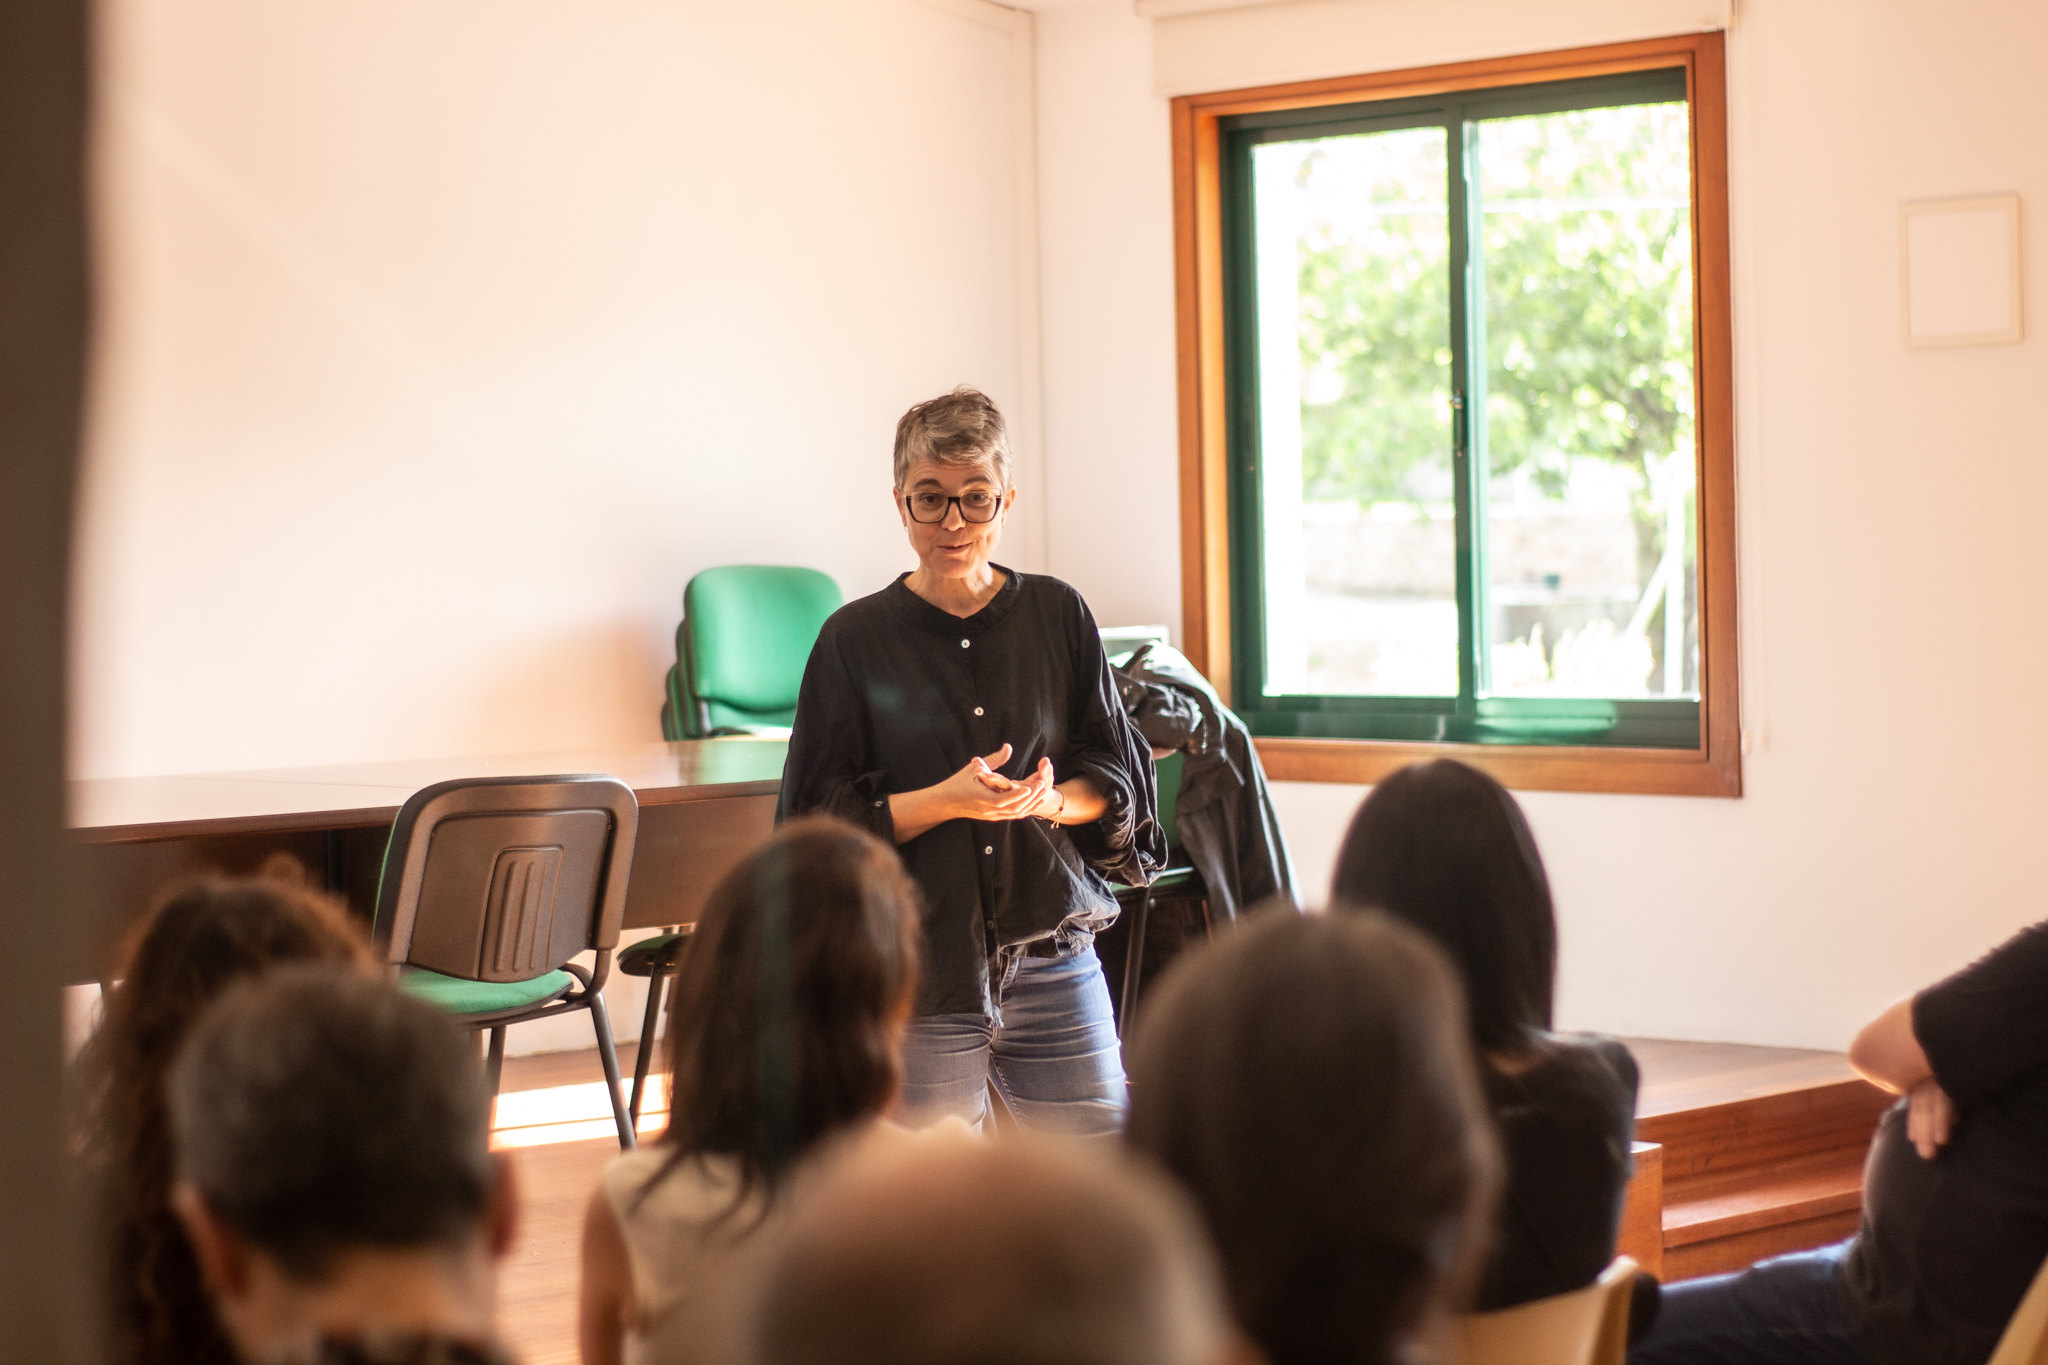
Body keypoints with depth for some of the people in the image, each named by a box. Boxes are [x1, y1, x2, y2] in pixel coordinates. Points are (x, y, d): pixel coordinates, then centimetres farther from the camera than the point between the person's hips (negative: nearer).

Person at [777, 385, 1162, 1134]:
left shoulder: (1058, 616, 7)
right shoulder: (856, 638, 1)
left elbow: (1116, 776, 11)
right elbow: (819, 814, -2)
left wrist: (1050, 800, -11)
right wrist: (945, 801, -15)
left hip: (1051, 953, 2)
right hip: (918, 967, -2)